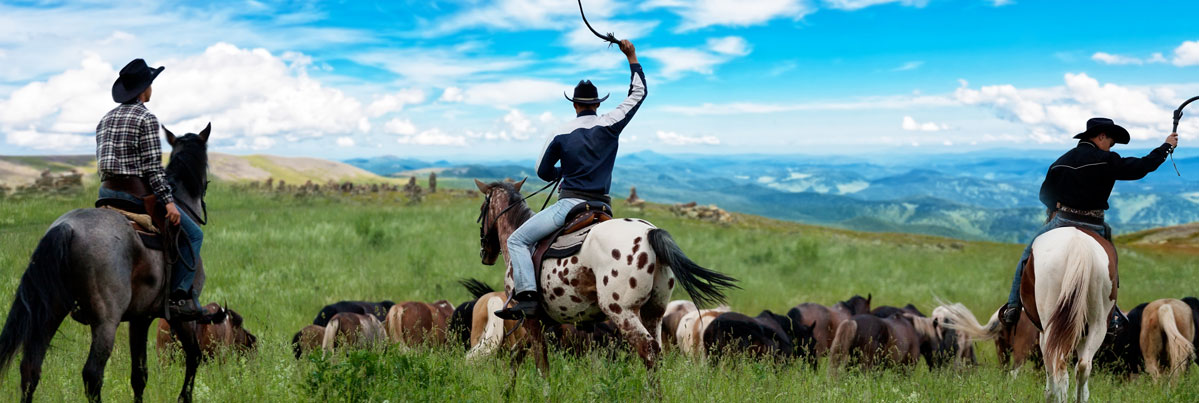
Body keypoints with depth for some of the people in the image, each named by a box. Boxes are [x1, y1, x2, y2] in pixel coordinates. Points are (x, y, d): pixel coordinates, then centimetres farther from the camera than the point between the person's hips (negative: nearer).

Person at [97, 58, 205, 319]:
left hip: (106, 192, 8)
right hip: (136, 194, -8)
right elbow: (152, 167, -16)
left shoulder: (106, 118, 15)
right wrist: (168, 201, -16)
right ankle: (179, 296, -8)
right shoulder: (146, 118, -9)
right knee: (192, 235, 2)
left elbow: (101, 163, 17)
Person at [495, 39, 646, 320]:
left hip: (570, 204, -4)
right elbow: (639, 92, 15)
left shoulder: (560, 134, 0)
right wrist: (632, 57, 20)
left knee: (517, 240, -2)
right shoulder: (611, 125, 3)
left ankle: (527, 295, -21)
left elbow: (543, 172, 12)